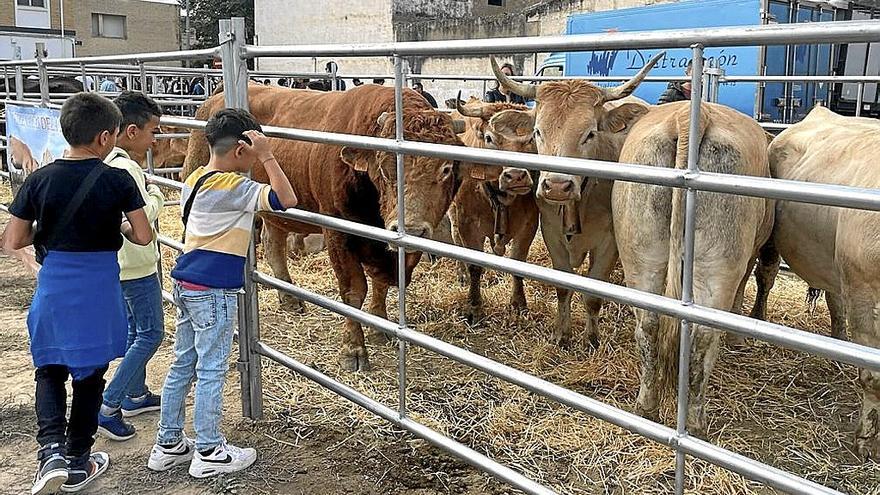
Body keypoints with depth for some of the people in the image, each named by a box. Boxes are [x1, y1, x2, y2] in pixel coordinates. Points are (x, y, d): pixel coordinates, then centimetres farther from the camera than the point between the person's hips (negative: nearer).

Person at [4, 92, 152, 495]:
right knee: (90, 374, 14)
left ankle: (52, 452, 0)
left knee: (49, 370, 19)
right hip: (100, 288, -1)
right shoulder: (118, 181, -11)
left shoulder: (39, 180, -6)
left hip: (54, 286, 1)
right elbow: (143, 237, -7)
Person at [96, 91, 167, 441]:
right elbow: (140, 220, -28)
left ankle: (136, 395, 34)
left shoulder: (106, 162, 6)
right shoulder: (125, 169, -23)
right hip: (136, 266, -10)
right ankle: (107, 408, 1)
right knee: (151, 333, -1)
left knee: (136, 330, 21)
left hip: (121, 264, 10)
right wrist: (156, 198, -11)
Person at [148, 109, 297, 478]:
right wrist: (267, 156, -19)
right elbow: (287, 200, -23)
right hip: (213, 290, -9)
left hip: (185, 283, 9)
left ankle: (167, 446, 25)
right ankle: (209, 453, 11)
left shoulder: (195, 178, 10)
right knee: (211, 371, 1)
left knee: (182, 366, 15)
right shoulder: (234, 187, -16)